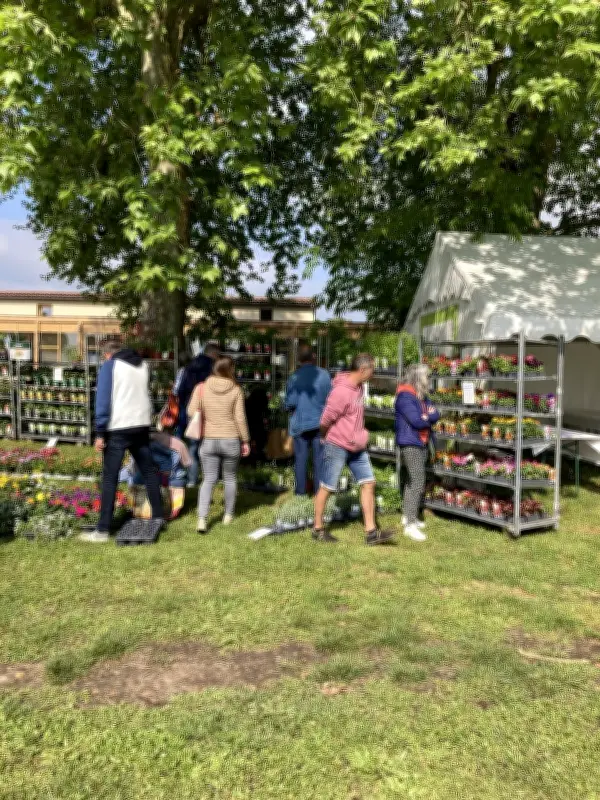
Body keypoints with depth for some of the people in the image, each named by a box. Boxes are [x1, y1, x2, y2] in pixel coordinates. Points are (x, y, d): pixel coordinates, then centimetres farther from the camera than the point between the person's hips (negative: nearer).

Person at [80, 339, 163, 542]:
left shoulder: (109, 366, -3)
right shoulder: (143, 365, 14)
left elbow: (103, 400, -9)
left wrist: (100, 433, -8)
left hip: (118, 429, -5)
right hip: (141, 426, 5)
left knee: (110, 478, -2)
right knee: (149, 472, 16)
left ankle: (103, 530, -1)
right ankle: (158, 517, 24)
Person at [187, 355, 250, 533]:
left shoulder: (201, 388, -5)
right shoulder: (236, 391, -8)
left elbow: (191, 411, -10)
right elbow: (240, 418, -9)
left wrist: (205, 418, 10)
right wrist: (245, 440, 1)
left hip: (208, 440, 1)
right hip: (231, 440, -1)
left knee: (209, 479, 6)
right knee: (230, 478, 17)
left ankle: (202, 518, -7)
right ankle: (228, 515, 28)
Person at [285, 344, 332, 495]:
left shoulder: (295, 378, -9)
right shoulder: (324, 375, -7)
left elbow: (290, 404, -8)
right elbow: (330, 399, -5)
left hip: (300, 422, 0)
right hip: (319, 421, 1)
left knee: (301, 456, 7)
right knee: (319, 456, 8)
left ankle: (301, 488, 11)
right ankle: (319, 487, 10)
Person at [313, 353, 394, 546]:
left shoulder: (358, 387, 6)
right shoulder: (341, 391, -23)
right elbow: (325, 421, -19)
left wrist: (361, 433, 11)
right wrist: (326, 437, -1)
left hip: (356, 447, 9)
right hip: (337, 447, -9)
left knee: (368, 483, 4)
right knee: (326, 488, 5)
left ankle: (370, 531, 8)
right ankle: (318, 529, 20)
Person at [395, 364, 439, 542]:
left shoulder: (422, 396, 13)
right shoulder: (405, 396, -16)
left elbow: (435, 415, 6)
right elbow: (416, 421, -22)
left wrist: (425, 417, -14)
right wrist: (428, 418, -3)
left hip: (422, 443, 10)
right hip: (410, 444, -10)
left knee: (412, 481, 17)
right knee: (417, 482, -13)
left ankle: (407, 516, 29)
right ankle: (410, 525, -11)